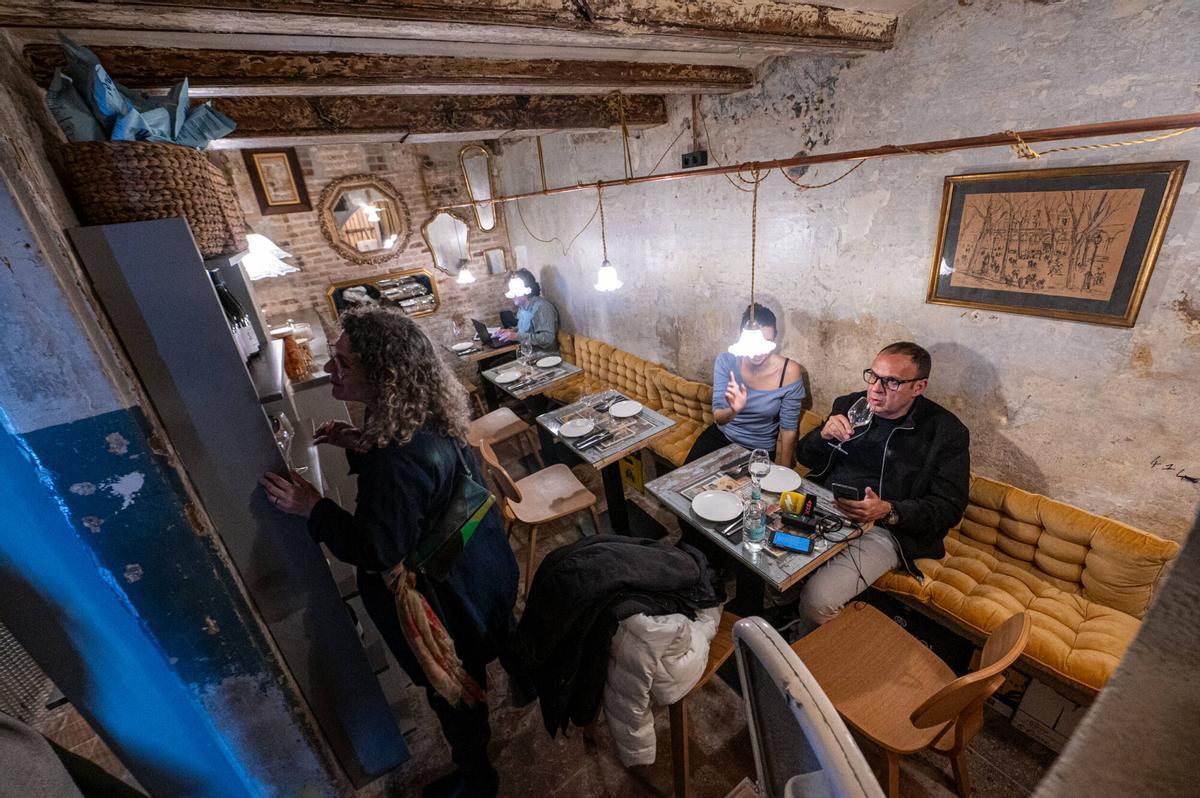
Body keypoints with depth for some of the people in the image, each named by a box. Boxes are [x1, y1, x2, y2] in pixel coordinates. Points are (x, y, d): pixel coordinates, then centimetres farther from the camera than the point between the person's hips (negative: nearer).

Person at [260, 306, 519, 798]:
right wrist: (359, 443, -2)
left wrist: (311, 507, -21)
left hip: (444, 597, -9)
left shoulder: (399, 460, -38)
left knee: (452, 690, 19)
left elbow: (377, 552, -28)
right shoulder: (425, 417, -8)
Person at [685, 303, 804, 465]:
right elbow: (718, 416, -20)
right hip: (720, 435, 2)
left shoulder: (789, 371, -20)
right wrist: (733, 411, -43)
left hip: (759, 449, -1)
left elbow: (788, 427, -12)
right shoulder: (726, 361, -17)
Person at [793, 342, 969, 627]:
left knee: (817, 599, -24)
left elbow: (949, 507, -5)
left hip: (883, 528, -4)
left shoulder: (947, 432, -5)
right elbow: (805, 458, 11)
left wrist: (888, 511, -23)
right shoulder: (850, 405, 6)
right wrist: (824, 435, -13)